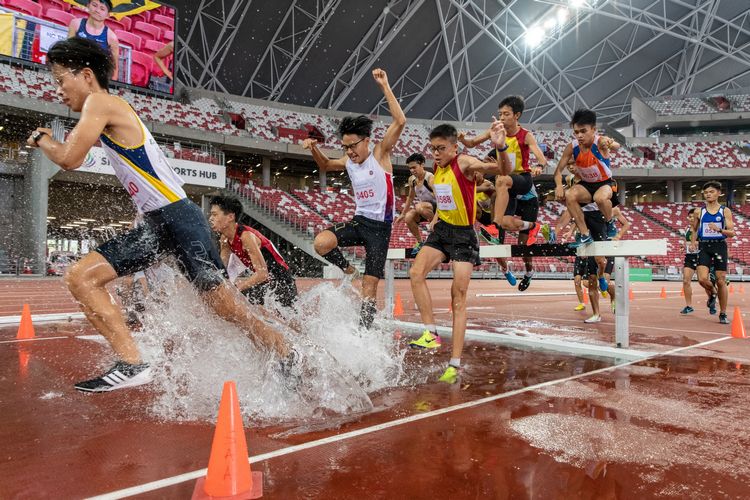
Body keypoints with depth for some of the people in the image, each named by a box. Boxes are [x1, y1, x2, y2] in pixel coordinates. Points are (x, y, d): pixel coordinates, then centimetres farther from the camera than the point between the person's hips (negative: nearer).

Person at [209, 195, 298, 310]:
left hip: (282, 284, -9)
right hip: (266, 281, 9)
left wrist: (235, 288, -32)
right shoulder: (225, 238, 1)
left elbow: (262, 273, -31)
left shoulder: (246, 236, -27)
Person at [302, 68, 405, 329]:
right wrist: (314, 149, 9)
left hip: (380, 226, -5)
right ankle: (348, 270, 6)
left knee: (369, 287, -3)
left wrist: (385, 86, -20)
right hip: (358, 221, 5)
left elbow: (400, 121, -20)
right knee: (322, 243, -23)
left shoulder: (380, 153, -8)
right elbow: (325, 165, 29)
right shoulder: (348, 161, 7)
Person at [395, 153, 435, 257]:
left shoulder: (430, 178, -22)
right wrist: (403, 214, 19)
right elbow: (410, 197, 17)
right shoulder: (411, 180, 0)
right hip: (423, 208, 7)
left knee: (419, 207, -36)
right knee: (408, 218, -20)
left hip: (436, 207, -7)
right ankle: (420, 243, -1)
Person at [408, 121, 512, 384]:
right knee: (416, 272, -17)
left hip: (463, 235, -6)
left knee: (459, 296, -6)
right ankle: (431, 334, -10)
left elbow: (503, 170, -31)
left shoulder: (465, 163, -15)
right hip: (441, 229, 6)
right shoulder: (437, 168, 7)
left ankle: (455, 364, -3)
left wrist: (501, 147, -50)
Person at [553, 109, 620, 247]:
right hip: (586, 185, 4)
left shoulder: (600, 141, -24)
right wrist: (559, 185, -30)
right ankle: (585, 235, -16)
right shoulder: (572, 147, -13)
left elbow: (616, 146, -47)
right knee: (569, 195, -28)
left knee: (600, 198, -38)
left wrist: (611, 145, -73)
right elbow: (559, 170, -9)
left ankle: (610, 222, -3)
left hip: (604, 183, -4)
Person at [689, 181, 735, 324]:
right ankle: (712, 295, 20)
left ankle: (723, 314, 14)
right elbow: (694, 229, 18)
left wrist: (719, 229, -22)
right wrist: (693, 242, 2)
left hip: (720, 246, -1)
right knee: (702, 279, -16)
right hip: (704, 247, 1)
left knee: (721, 281, 1)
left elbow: (732, 233, -3)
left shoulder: (725, 211, 2)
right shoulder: (699, 212, 6)